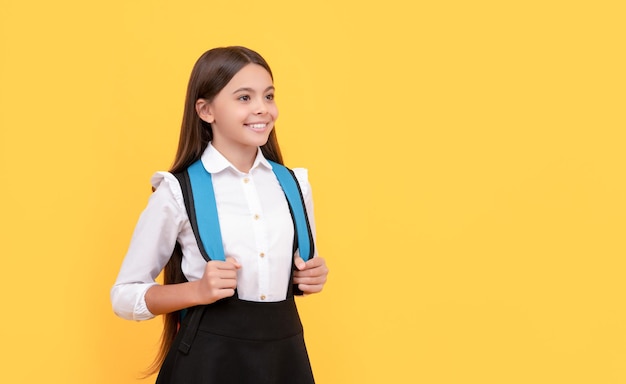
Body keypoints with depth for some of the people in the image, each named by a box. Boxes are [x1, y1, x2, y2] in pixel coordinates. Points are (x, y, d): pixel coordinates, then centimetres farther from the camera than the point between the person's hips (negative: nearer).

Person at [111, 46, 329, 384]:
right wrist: (198, 291, -18)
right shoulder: (179, 192, -8)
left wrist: (311, 278, -3)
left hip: (284, 353, 4)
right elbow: (125, 296, -4)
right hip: (209, 356, -4)